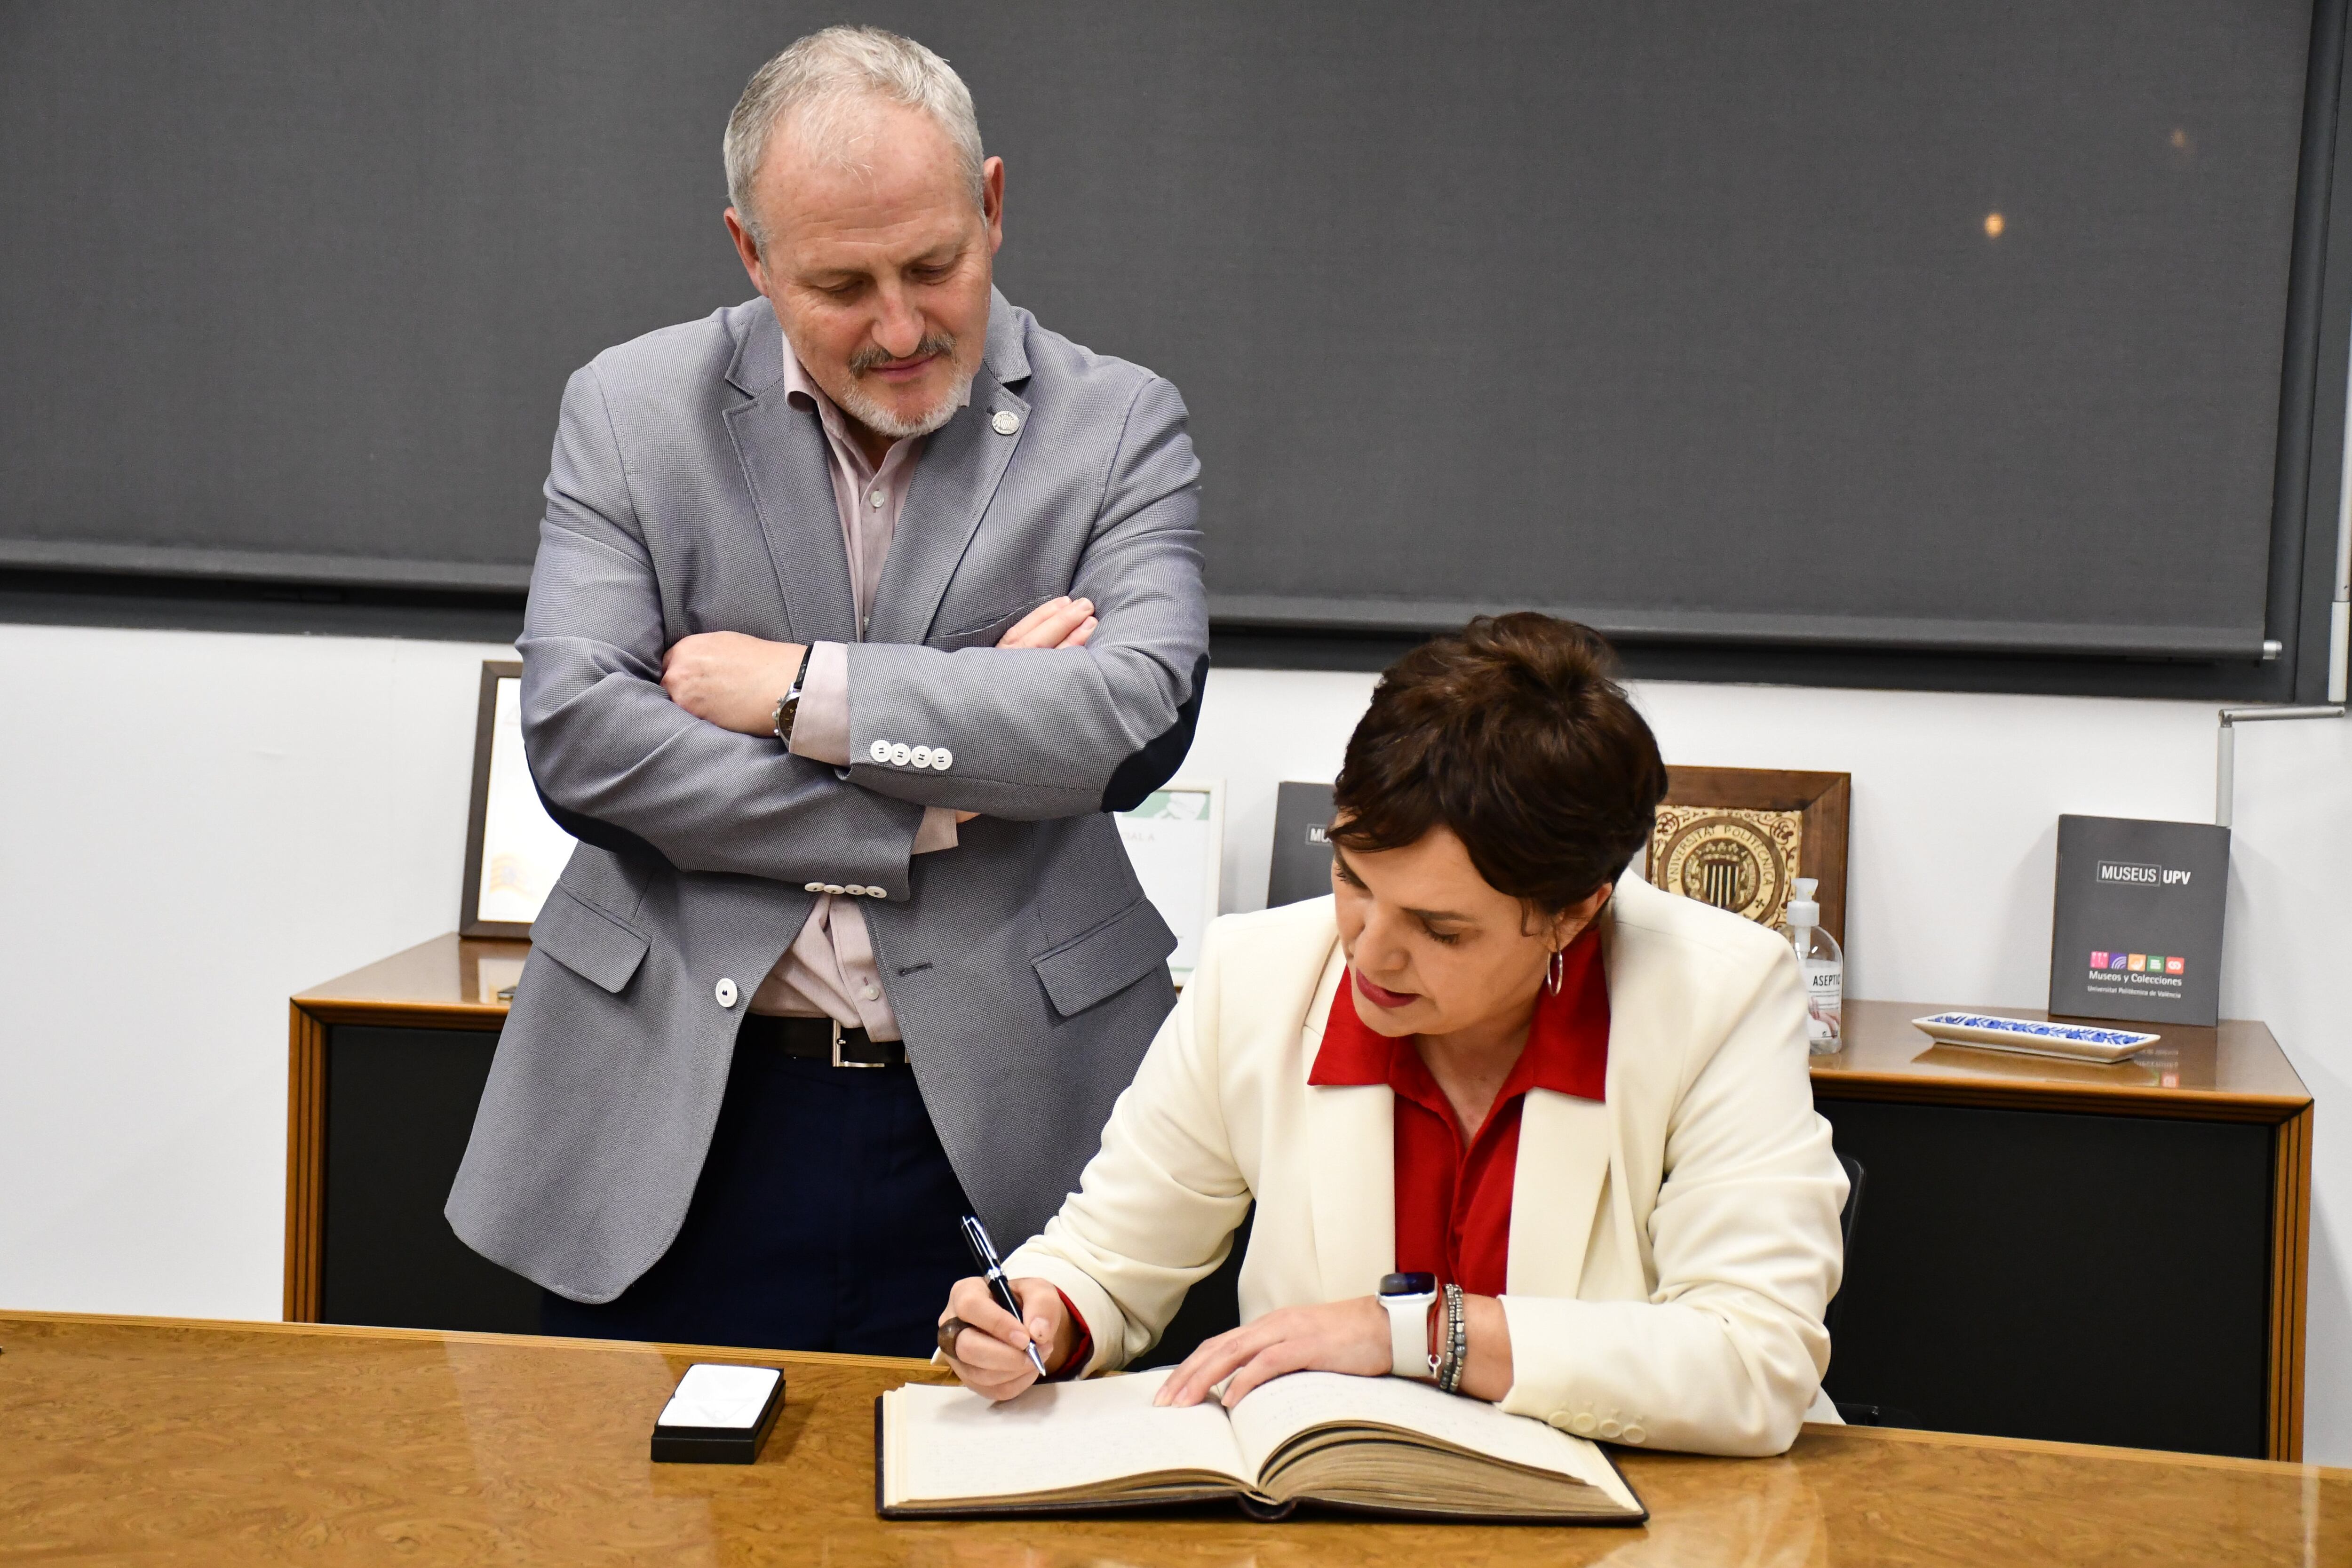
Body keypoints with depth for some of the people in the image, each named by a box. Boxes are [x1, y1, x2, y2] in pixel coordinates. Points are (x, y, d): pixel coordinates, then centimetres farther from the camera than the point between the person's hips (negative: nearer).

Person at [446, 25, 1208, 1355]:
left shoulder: (1117, 425, 1)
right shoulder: (632, 410, 3)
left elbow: (1142, 716, -14)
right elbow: (575, 734, -8)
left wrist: (808, 690, -14)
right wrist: (938, 801, -12)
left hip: (1004, 1131, -1)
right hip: (683, 1116, 1)